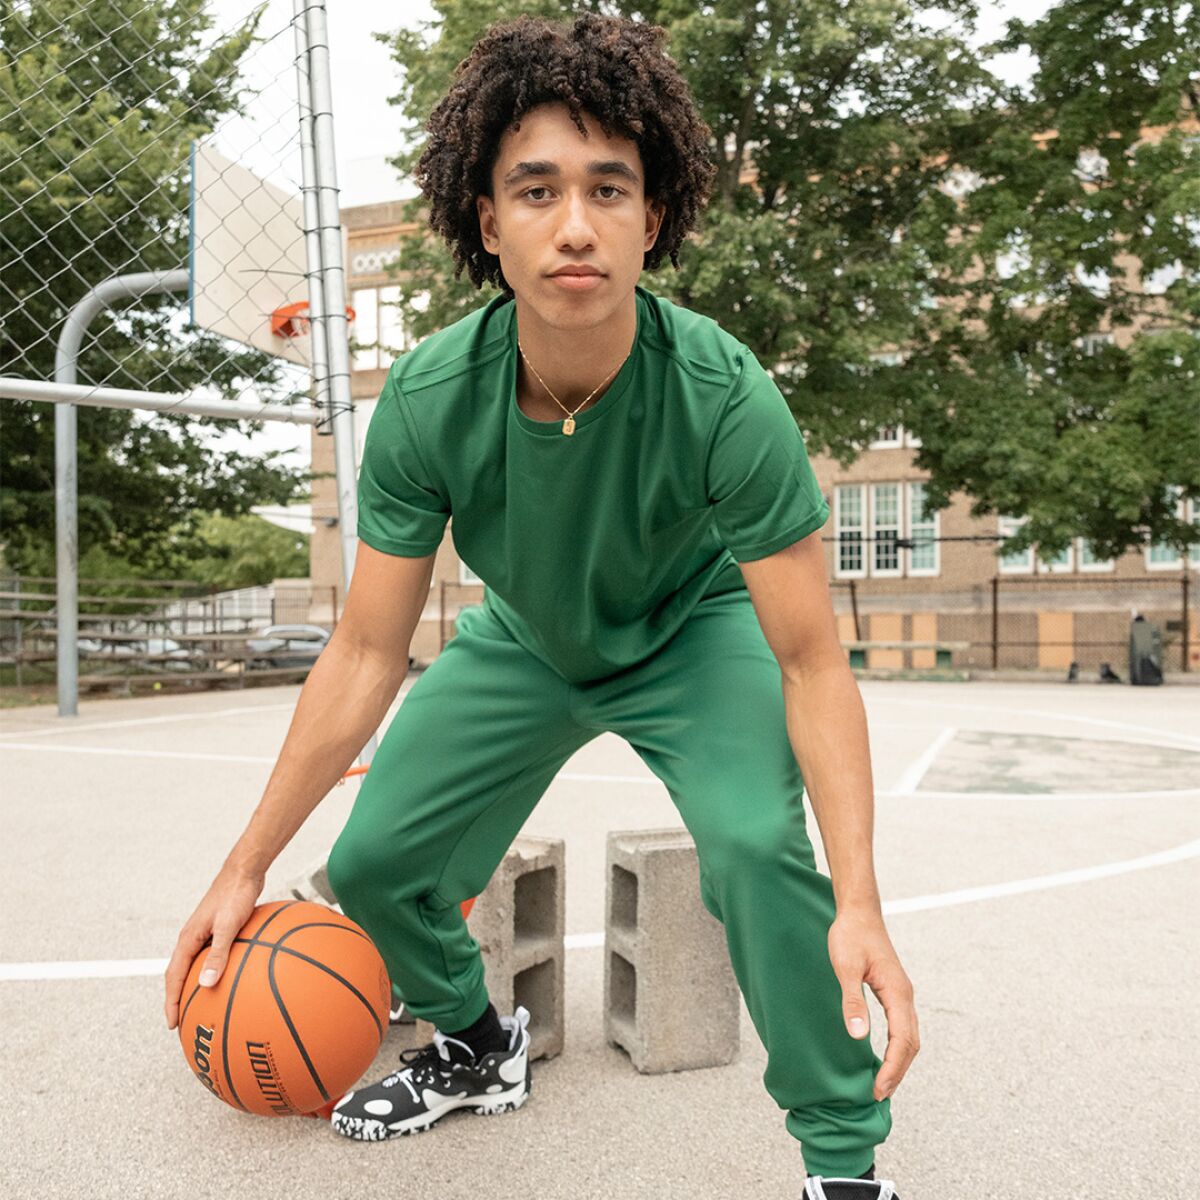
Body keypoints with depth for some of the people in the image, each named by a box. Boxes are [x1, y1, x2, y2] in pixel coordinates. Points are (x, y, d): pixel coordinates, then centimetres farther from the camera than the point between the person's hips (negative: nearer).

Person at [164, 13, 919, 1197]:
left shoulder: (723, 396, -33)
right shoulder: (427, 399, -26)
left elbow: (811, 663, -28)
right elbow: (365, 652, -17)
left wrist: (858, 905, -38)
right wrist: (243, 870, -13)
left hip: (694, 628, -3)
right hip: (524, 639, 3)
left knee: (758, 846, -30)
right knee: (372, 865, -1)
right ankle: (478, 1047, 32)